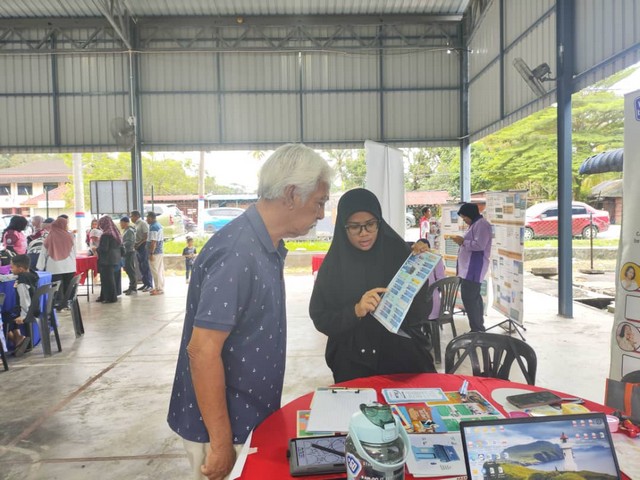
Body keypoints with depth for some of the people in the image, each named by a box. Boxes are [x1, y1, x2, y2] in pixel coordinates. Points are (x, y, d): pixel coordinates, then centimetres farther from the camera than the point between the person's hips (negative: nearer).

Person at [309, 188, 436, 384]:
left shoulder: (398, 252, -7)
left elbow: (422, 310, -7)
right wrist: (354, 311, -24)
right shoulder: (333, 264, -6)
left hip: (405, 358, 1)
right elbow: (319, 318, -7)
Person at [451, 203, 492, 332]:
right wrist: (461, 241, 8)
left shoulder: (481, 224, -13)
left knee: (468, 298, -13)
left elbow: (479, 245, -23)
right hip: (470, 267, 11)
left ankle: (477, 330, -7)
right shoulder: (475, 224, 20)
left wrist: (462, 241, -14)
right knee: (474, 297, 14)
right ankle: (479, 328, 22)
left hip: (474, 268, -11)